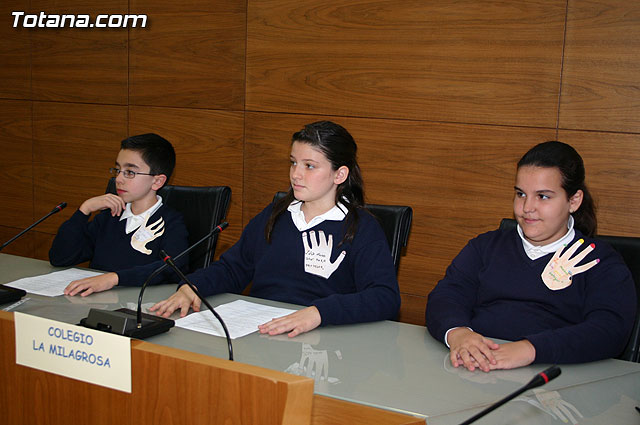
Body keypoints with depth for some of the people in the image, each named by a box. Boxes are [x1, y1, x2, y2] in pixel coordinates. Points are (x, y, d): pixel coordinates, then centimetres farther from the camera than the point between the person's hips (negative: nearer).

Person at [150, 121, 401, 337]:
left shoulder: (361, 228, -2)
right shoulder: (274, 215, 18)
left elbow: (386, 298, -16)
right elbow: (232, 268, 22)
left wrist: (320, 312, -32)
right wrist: (190, 287, 0)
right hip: (253, 330, 5)